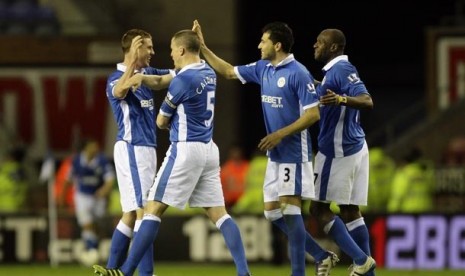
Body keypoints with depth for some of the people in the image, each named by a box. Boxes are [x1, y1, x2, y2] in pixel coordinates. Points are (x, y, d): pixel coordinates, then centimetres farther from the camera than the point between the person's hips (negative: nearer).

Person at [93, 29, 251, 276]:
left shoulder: (182, 80, -14)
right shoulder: (208, 73, 10)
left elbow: (161, 122, -2)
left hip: (185, 150, -8)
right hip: (209, 149, 8)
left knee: (153, 208, -4)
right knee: (218, 213, 5)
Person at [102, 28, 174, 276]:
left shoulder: (146, 73, 12)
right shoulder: (116, 78, -13)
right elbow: (119, 90, -37)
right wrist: (132, 62, -50)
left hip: (145, 148, 9)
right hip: (132, 148, -9)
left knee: (131, 214, 10)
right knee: (143, 211, -12)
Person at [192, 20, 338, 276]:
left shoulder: (298, 73, -16)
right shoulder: (263, 69, 8)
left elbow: (313, 114, -18)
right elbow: (228, 71, 20)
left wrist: (280, 134, -20)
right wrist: (202, 47, 14)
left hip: (294, 153, -9)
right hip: (275, 155, 9)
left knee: (289, 210, -11)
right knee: (273, 213, 9)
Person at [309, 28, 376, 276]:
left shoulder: (341, 70, -15)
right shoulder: (336, 70, 15)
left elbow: (367, 102, -29)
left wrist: (341, 99, -45)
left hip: (338, 152, -10)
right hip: (354, 148, 10)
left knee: (319, 209, -3)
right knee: (350, 211, 10)